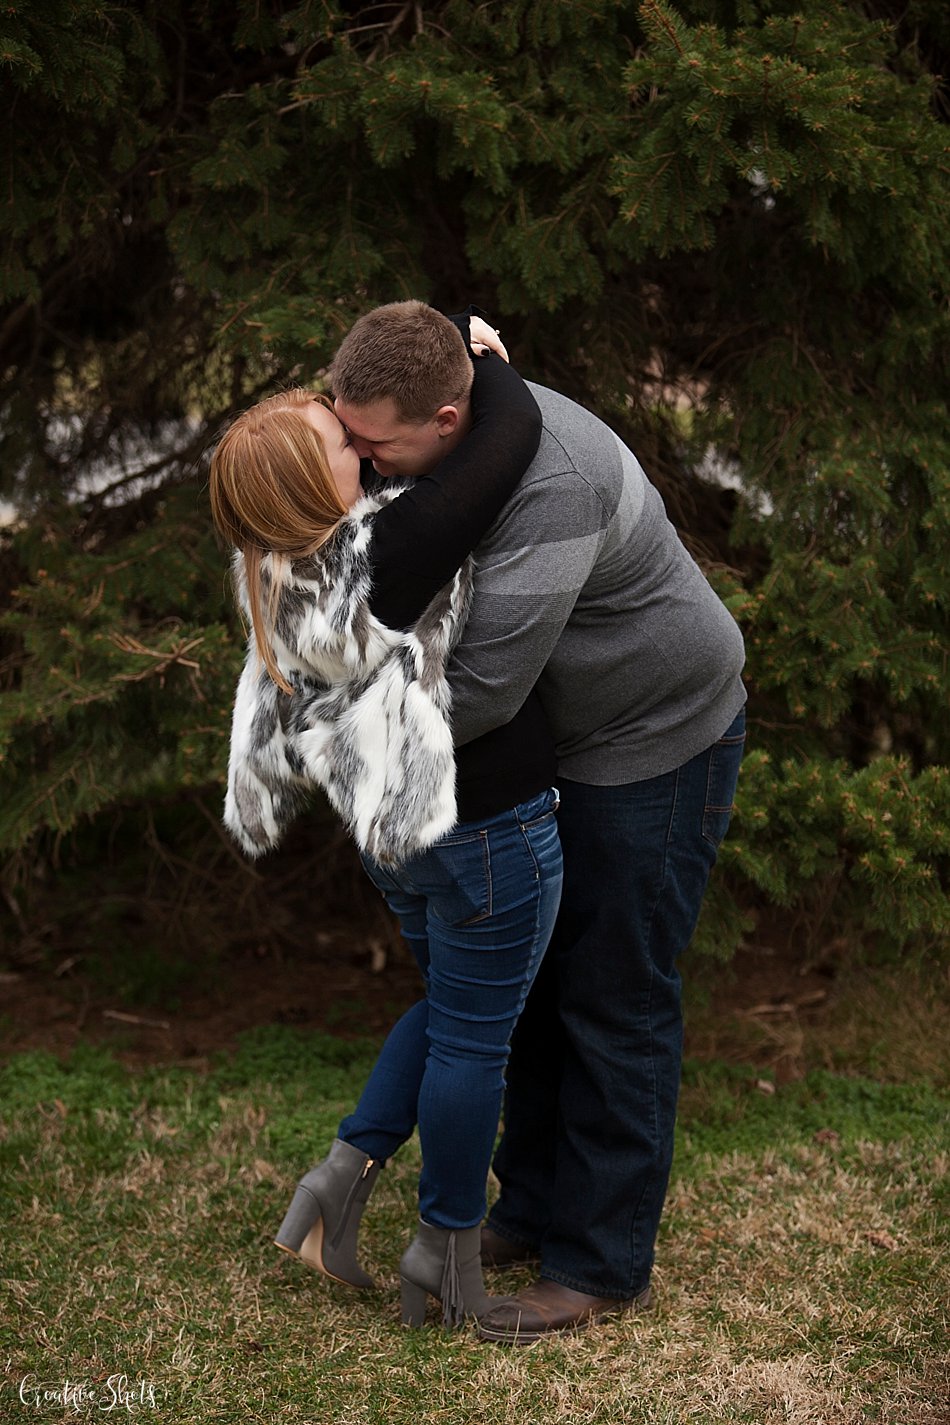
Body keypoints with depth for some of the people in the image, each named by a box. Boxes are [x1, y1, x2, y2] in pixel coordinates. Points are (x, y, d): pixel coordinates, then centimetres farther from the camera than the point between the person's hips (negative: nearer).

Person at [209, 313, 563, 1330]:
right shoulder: (391, 545, -24)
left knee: (450, 1009, 26)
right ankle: (446, 1251, 24)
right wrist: (476, 352, -2)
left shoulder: (278, 575, -4)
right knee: (474, 1036, 9)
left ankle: (346, 1171, 24)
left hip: (399, 831, 8)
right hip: (489, 828, -8)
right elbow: (513, 429, -18)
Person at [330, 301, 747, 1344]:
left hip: (661, 744, -9)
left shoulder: (552, 483, -35)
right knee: (538, 976, 14)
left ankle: (603, 1264, 14)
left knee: (616, 1002, -1)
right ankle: (535, 1207, 30)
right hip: (574, 744, 9)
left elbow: (484, 686, -37)